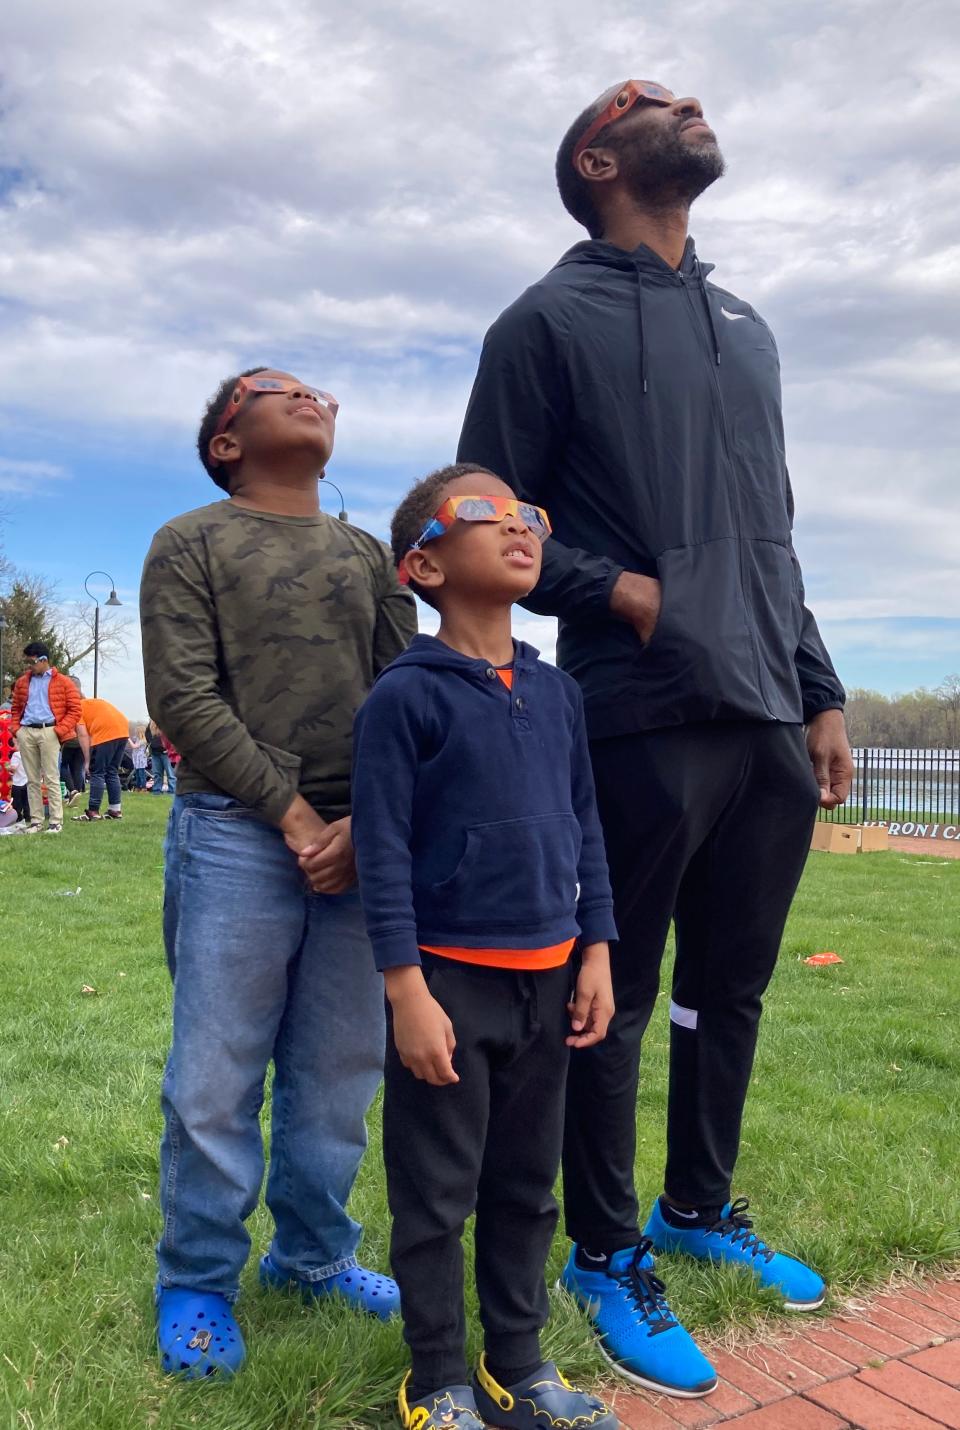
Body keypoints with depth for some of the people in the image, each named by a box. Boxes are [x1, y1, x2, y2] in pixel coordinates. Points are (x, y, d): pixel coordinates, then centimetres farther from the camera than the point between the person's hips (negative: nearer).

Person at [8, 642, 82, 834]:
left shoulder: (62, 682, 1)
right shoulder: (22, 682, 15)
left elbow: (74, 709, -1)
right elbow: (15, 708, 22)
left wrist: (59, 730, -9)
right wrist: (15, 728, 6)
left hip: (48, 732, -5)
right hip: (26, 732, 5)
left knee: (51, 778, -6)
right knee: (32, 779, 7)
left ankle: (56, 822, -4)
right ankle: (36, 821, 11)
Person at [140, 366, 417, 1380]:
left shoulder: (369, 557, 16)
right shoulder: (190, 544, 5)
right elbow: (184, 699, -6)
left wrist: (366, 823, -7)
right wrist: (294, 814, -12)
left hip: (360, 841, 4)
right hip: (235, 834, -3)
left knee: (340, 1070, 10)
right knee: (217, 1074, 0)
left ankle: (313, 1256, 28)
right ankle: (196, 1283, 18)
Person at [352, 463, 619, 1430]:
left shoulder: (556, 693, 7)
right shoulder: (404, 696, -11)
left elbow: (584, 831, 12)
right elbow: (383, 852, -13)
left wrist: (595, 951, 9)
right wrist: (407, 992, -15)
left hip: (547, 979, 6)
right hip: (450, 979, -6)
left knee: (527, 1186, 18)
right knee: (437, 1196, 9)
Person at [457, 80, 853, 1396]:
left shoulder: (746, 329, 21)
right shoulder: (553, 319, 2)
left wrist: (821, 696, 16)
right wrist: (615, 589, -16)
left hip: (769, 721, 7)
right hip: (642, 723, -6)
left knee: (732, 987, 15)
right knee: (615, 998, 3)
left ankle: (699, 1209, 35)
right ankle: (603, 1259, 21)